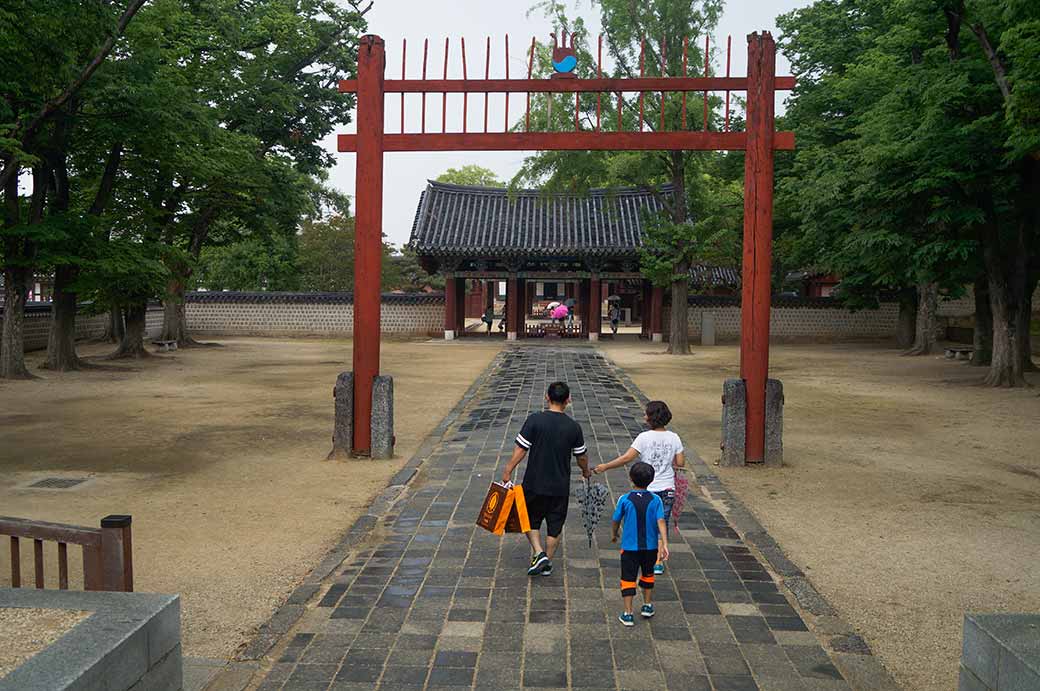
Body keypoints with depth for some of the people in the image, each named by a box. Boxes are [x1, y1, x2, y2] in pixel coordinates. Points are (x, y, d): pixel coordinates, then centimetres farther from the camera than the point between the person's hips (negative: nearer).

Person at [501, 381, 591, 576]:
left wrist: (508, 471, -5)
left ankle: (539, 553, 2)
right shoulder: (573, 427, -4)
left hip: (534, 483, -1)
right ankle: (547, 563, 23)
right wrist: (586, 471, 28)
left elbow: (521, 449, -14)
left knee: (531, 519, 18)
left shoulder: (535, 420, -12)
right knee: (555, 524, 15)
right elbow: (581, 457, 8)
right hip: (560, 486, 2)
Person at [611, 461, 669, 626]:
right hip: (650, 546, 2)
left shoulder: (625, 500, -11)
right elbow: (661, 522, -16)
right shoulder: (656, 500, -8)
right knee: (648, 575, 24)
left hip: (630, 546, -2)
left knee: (628, 579, 5)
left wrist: (613, 534, 20)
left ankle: (628, 614, 3)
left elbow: (616, 520, 0)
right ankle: (647, 606, 35)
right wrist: (664, 544, -17)